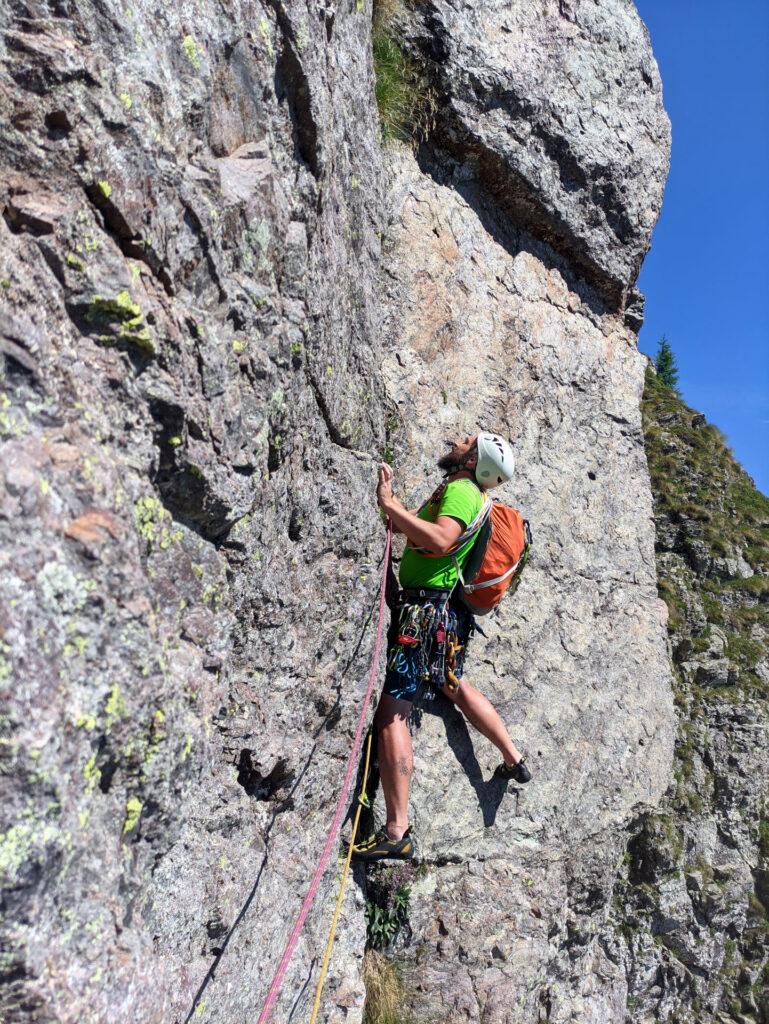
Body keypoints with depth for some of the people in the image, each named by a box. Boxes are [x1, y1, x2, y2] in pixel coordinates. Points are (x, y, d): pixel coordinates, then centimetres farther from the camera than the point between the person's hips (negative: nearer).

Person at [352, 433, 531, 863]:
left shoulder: (460, 490, -12)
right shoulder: (470, 494, 18)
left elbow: (440, 540, -30)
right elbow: (413, 524, 23)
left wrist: (390, 504, -25)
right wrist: (389, 493, 15)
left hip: (425, 607, -11)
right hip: (451, 612, 11)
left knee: (391, 710, -11)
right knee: (455, 684, 31)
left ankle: (397, 832, -10)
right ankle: (515, 760, 45)